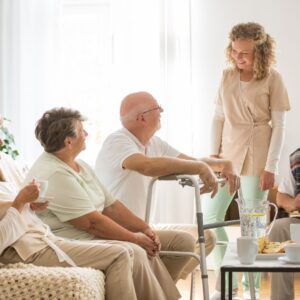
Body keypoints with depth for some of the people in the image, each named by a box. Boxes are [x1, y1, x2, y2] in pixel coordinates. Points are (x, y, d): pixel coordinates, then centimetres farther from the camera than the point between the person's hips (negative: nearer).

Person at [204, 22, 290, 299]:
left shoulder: (272, 79, -6)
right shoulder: (227, 77, 5)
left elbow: (279, 125, -7)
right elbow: (219, 118, 10)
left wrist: (270, 167, -11)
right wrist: (214, 153, 3)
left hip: (256, 158, -4)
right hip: (228, 155, 4)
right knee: (210, 215, 2)